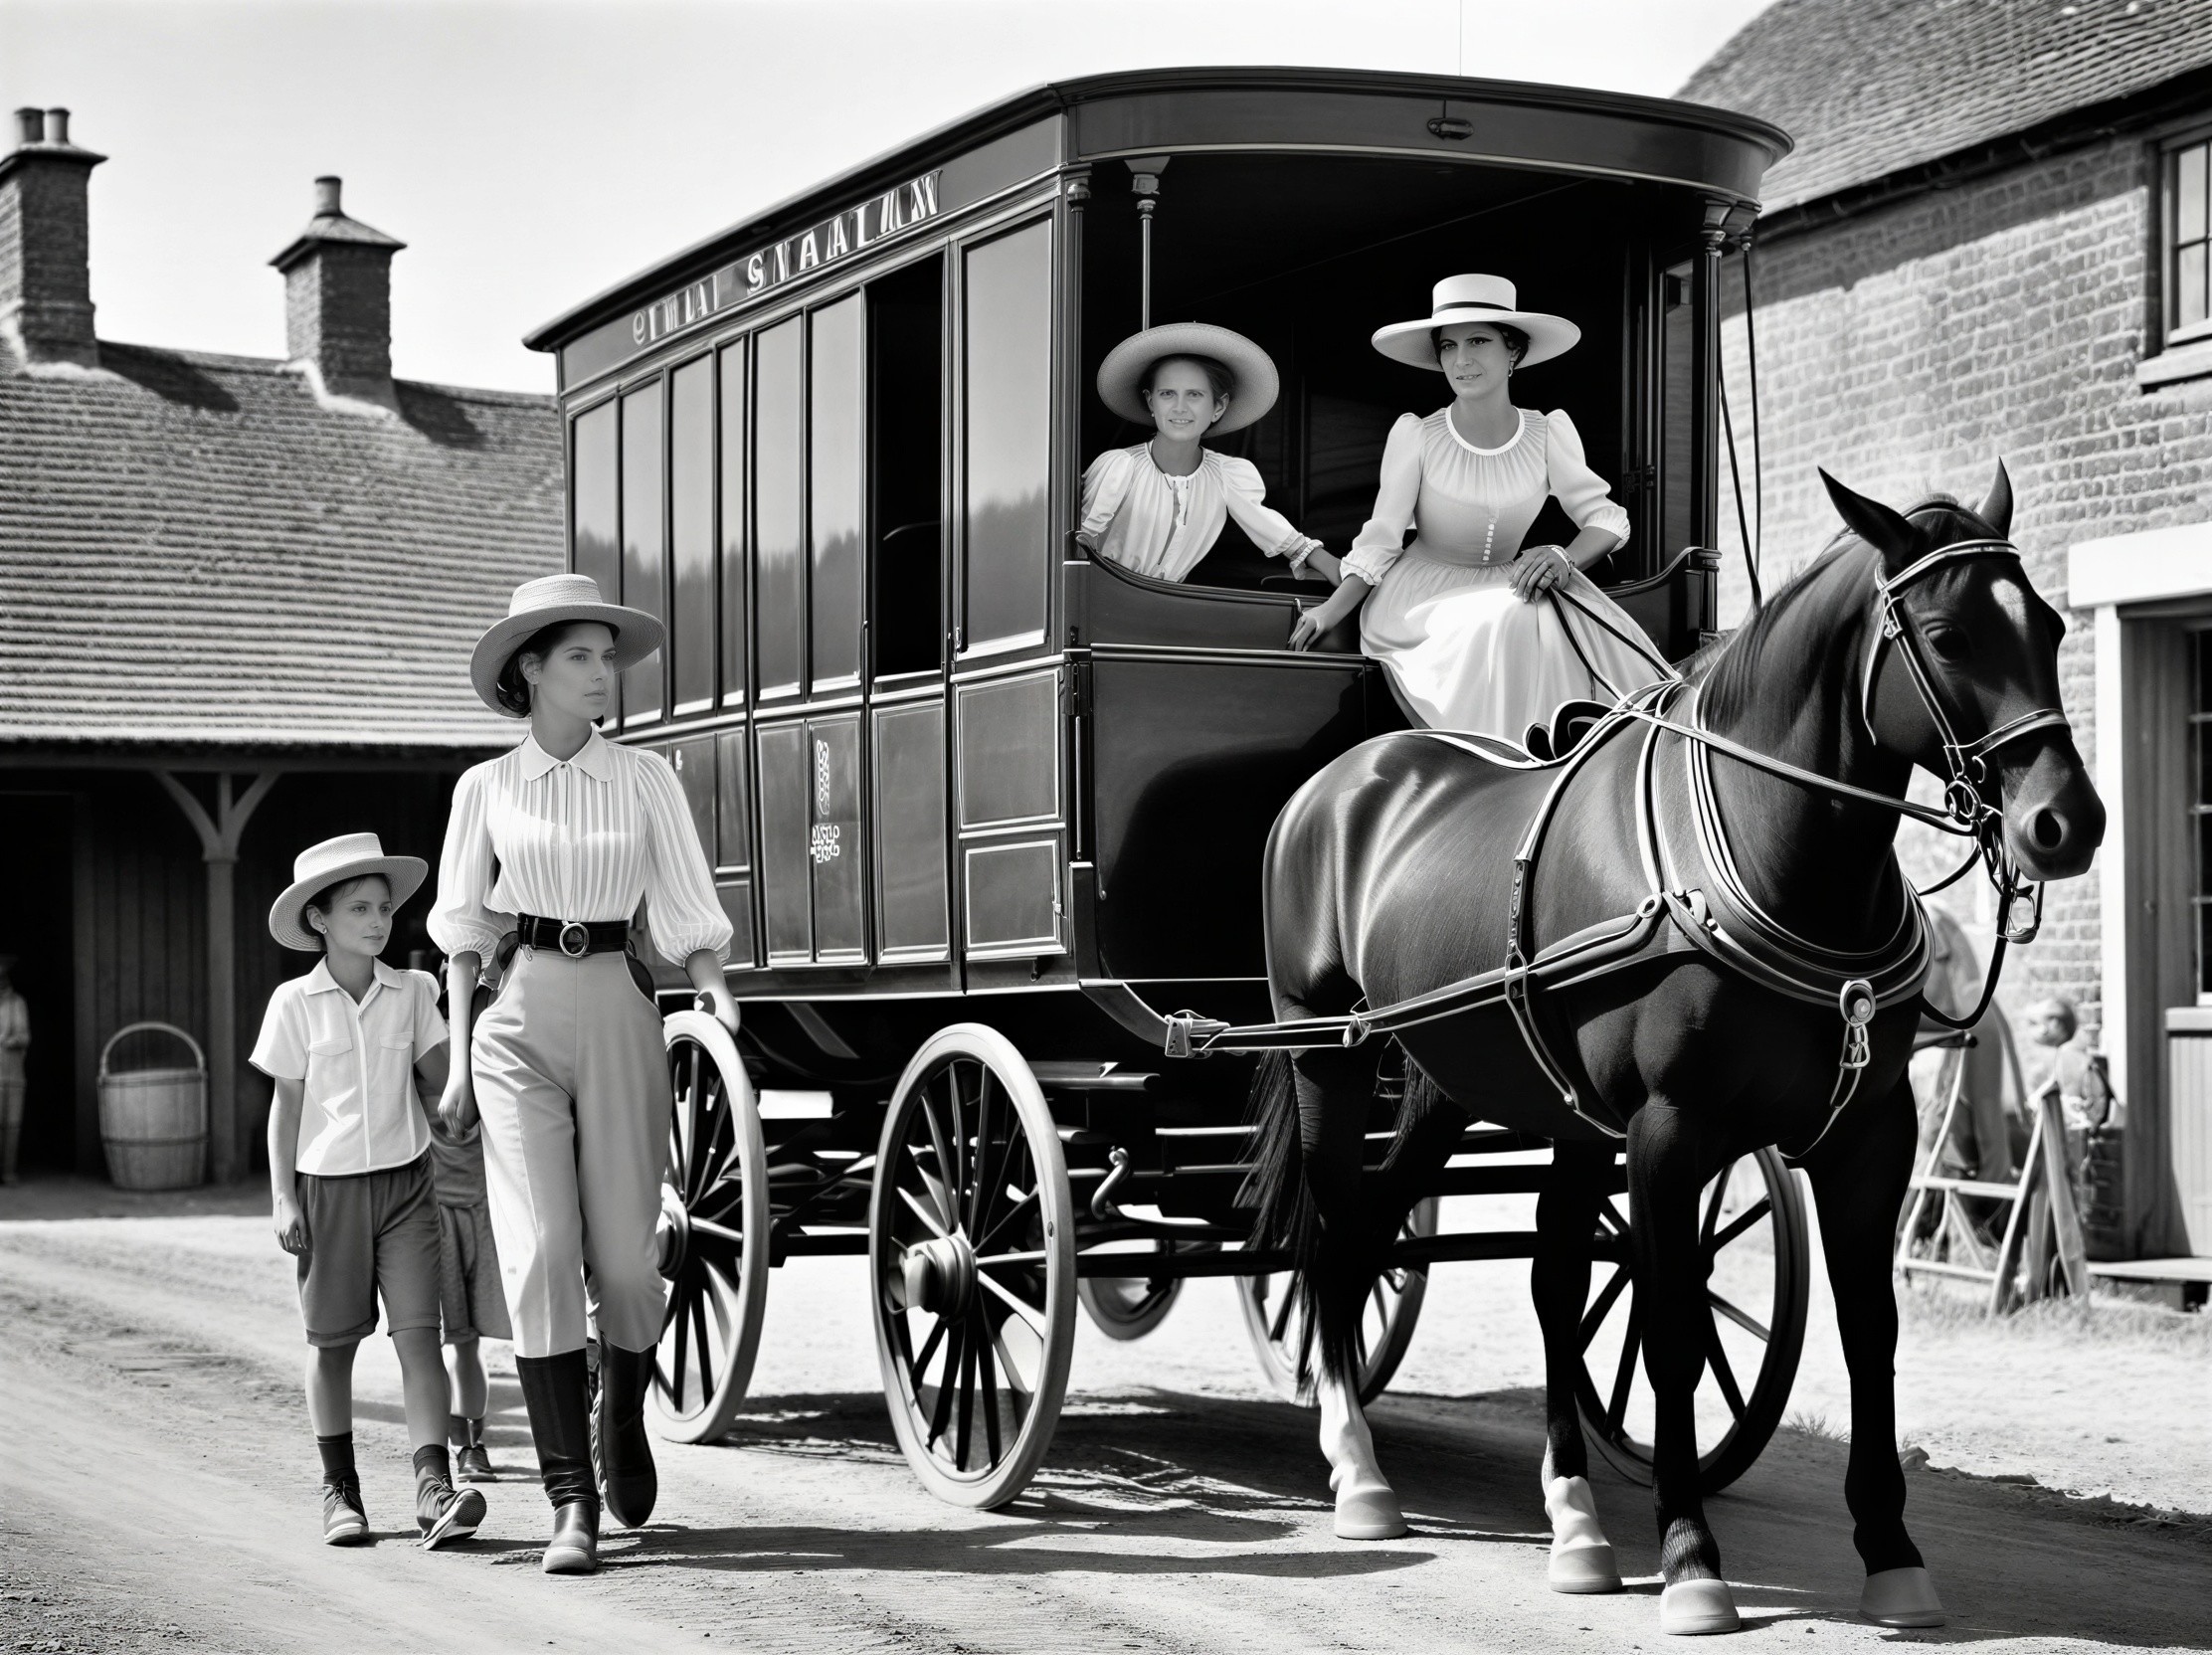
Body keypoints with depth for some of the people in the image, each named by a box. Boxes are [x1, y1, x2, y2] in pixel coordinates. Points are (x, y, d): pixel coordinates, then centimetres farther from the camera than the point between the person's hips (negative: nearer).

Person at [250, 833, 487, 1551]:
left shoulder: (412, 991, 5)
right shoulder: (296, 1002, -1)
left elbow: (442, 1080, 5)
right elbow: (286, 1107, 2)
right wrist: (283, 1198, -2)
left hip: (404, 1181, 1)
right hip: (328, 1185, -1)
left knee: (418, 1332, -8)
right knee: (331, 1341, 7)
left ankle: (433, 1486, -13)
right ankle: (339, 1490, 17)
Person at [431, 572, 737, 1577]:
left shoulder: (645, 779, 6)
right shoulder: (486, 789, 6)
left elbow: (687, 920, 7)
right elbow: (463, 932, 11)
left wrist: (720, 998, -8)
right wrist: (458, 1063, 7)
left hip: (618, 1015, 1)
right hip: (519, 1022, 0)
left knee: (625, 1255, 1)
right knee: (540, 1252, -10)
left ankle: (622, 1419, 33)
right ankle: (571, 1503, -7)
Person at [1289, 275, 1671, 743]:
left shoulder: (1549, 433, -1)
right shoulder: (1415, 436, -7)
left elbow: (1606, 518, 1)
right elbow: (1380, 539, -4)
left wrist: (1565, 558, -21)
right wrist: (1330, 611, -19)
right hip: (1423, 595, -3)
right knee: (1508, 623, -32)